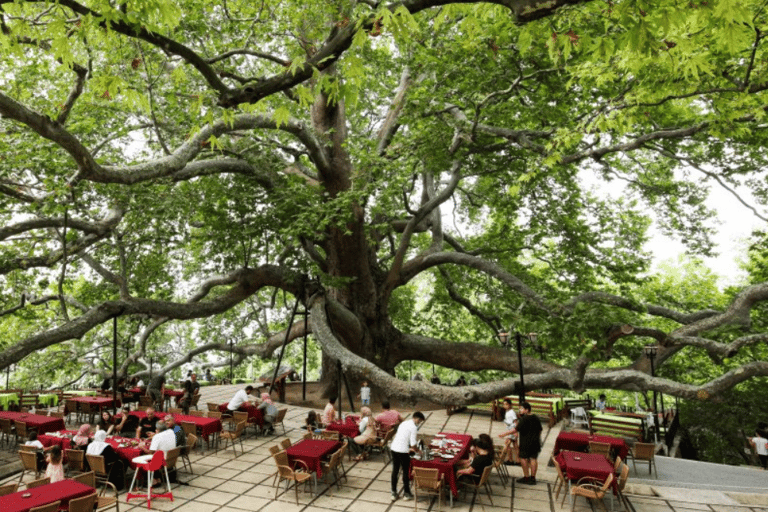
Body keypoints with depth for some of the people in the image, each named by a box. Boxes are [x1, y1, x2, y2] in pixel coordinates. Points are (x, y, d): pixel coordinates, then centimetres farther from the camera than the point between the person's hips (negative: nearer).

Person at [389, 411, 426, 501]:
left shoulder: (404, 423, 14)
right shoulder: (413, 427, -10)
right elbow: (413, 444, -13)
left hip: (394, 449, 7)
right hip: (403, 451, -7)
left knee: (395, 471, 15)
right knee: (406, 472, 10)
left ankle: (394, 493, 24)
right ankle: (406, 494, 22)